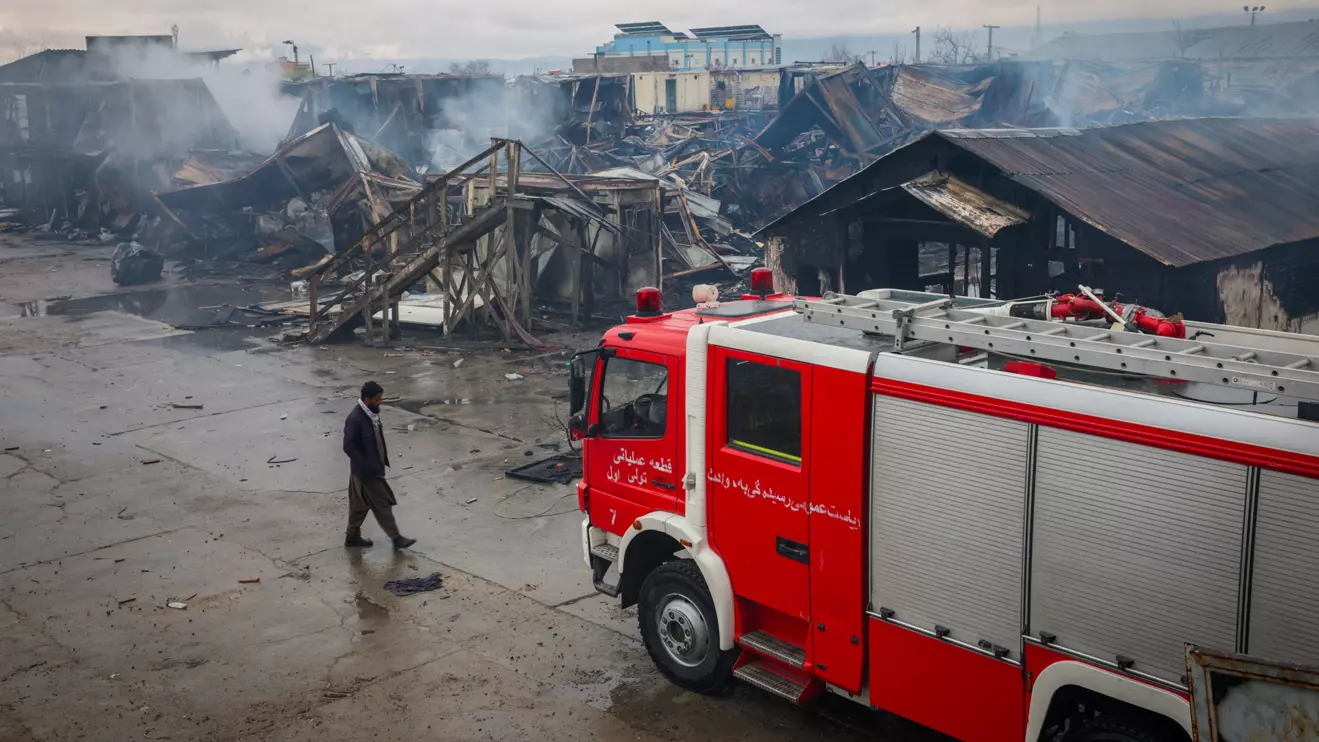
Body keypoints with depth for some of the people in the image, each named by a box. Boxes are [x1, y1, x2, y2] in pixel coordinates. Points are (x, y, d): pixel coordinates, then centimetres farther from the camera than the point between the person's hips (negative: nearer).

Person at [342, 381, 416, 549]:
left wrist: (383, 457, 10)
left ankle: (353, 536, 30)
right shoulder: (355, 419, -25)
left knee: (360, 504, 19)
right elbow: (348, 447, -24)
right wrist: (367, 465, -22)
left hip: (373, 467, 9)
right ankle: (396, 538, 9)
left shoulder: (372, 413, 2)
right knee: (382, 503, 0)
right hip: (366, 471, -9)